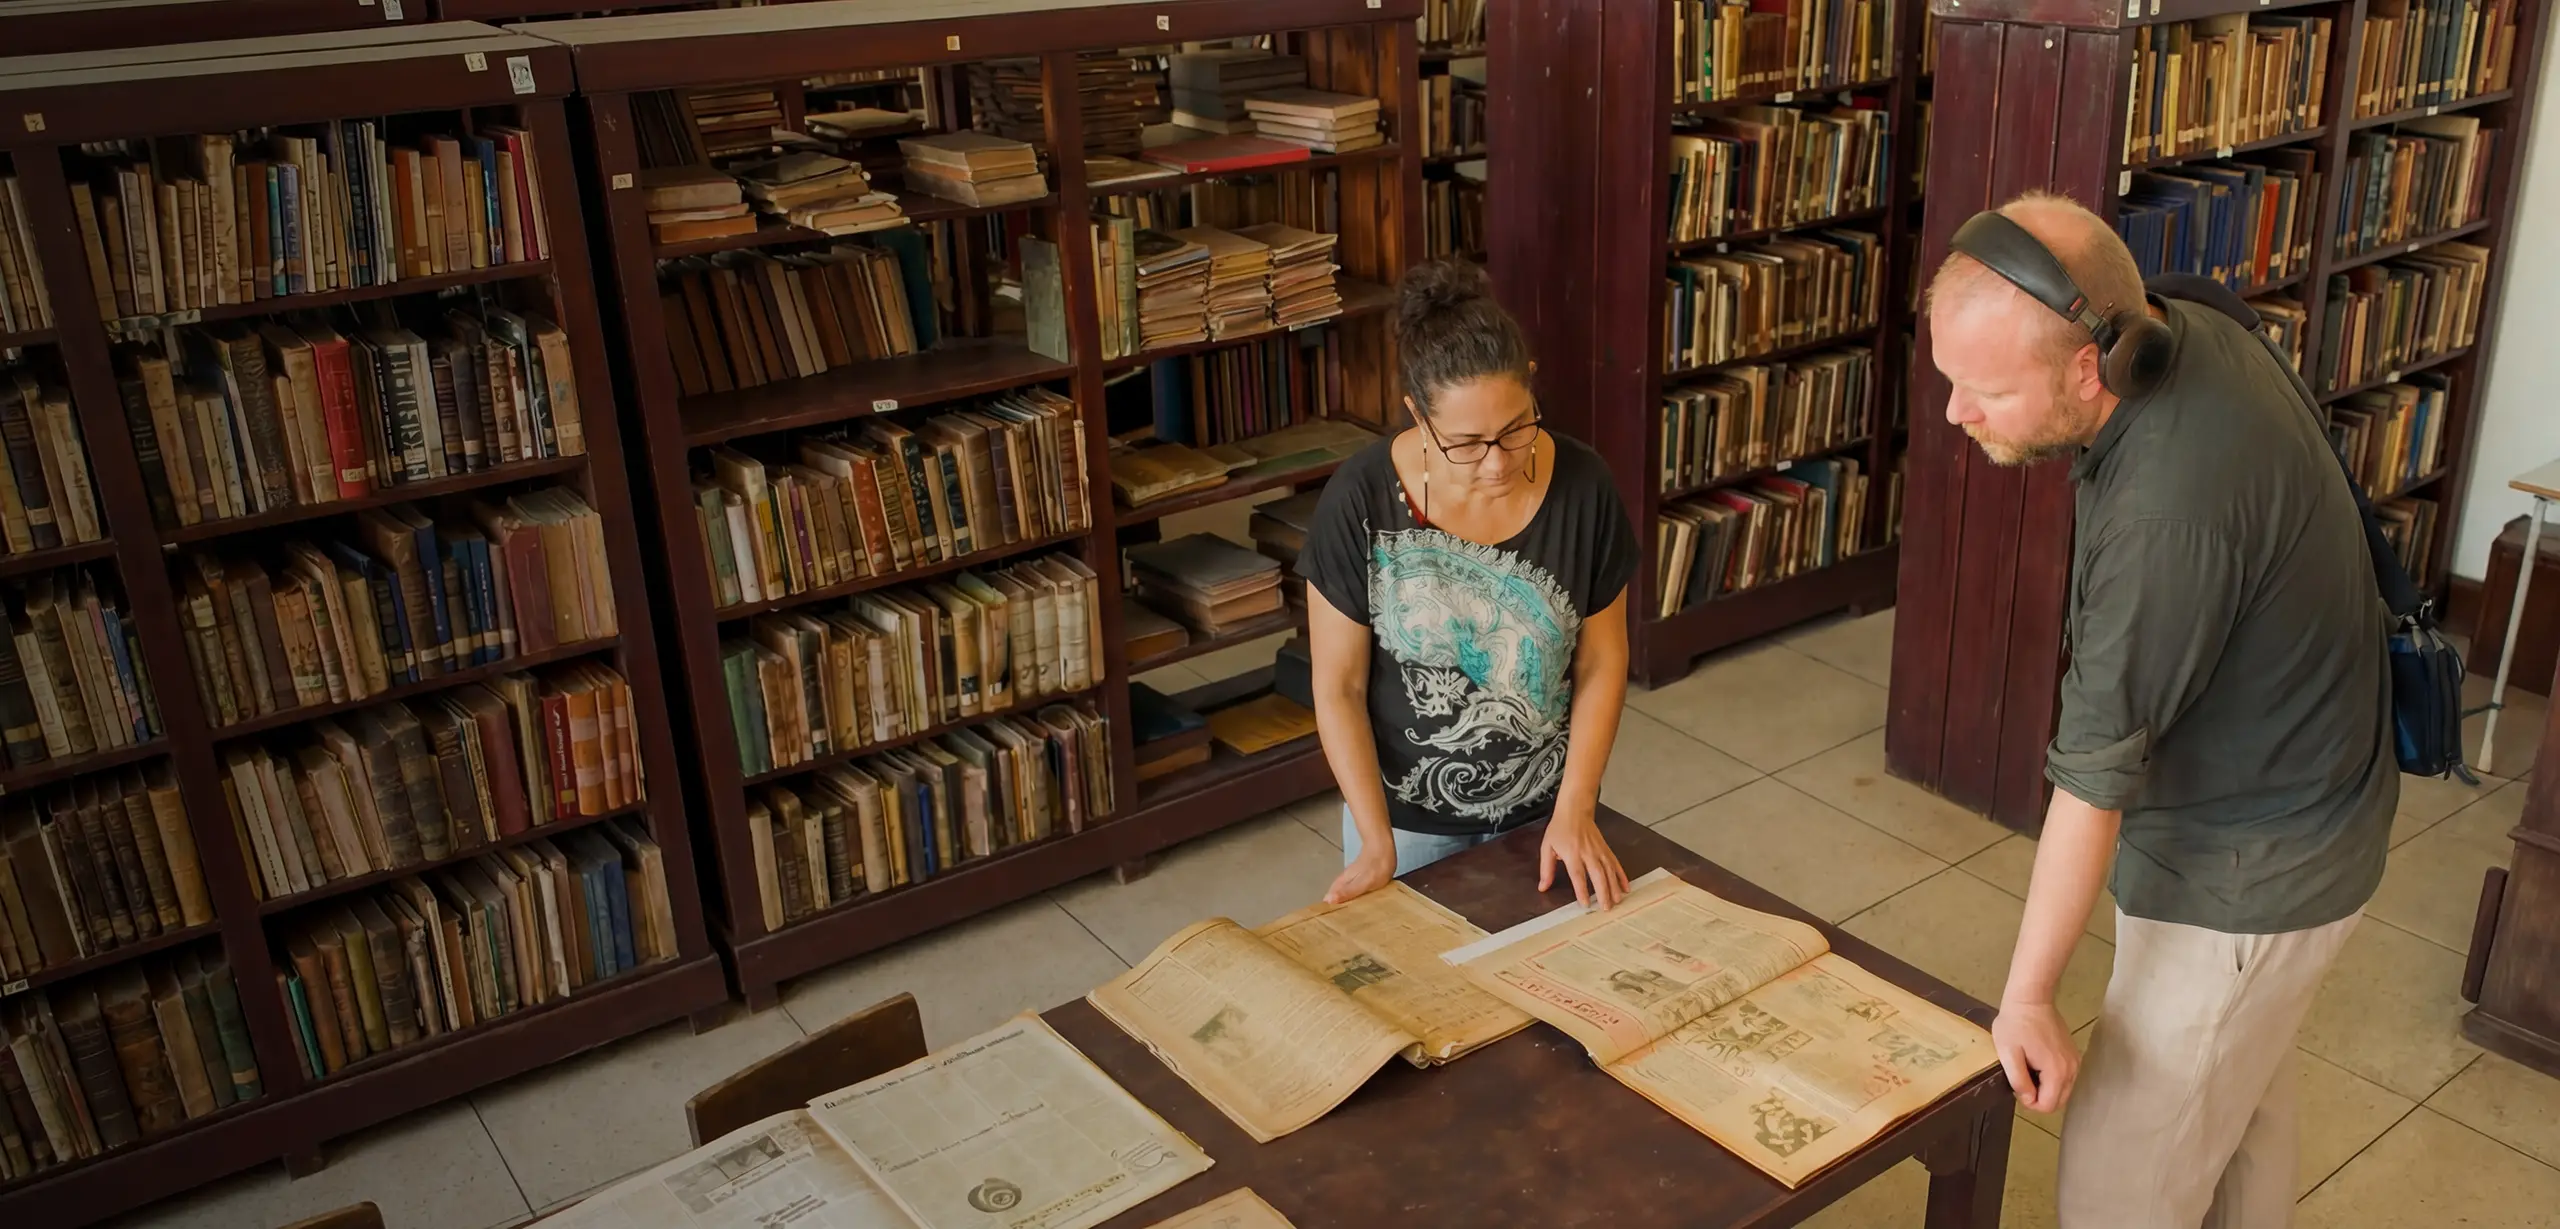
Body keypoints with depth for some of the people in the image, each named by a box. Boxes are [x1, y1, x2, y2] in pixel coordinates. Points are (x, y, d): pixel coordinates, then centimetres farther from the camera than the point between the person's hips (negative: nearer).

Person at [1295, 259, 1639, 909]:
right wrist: (1377, 842, -16)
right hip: (1410, 818, -2)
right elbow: (1339, 687, -13)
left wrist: (1574, 812, -11)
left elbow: (1601, 664, -5)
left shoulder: (1582, 488, -15)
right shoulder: (1360, 502, -21)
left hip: (1545, 809, 2)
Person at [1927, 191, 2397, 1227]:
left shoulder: (2170, 516, -36)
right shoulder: (2192, 332, -9)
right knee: (2243, 1111, 27)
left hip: (2246, 880, -9)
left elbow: (2096, 773, -29)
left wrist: (2026, 995, -19)